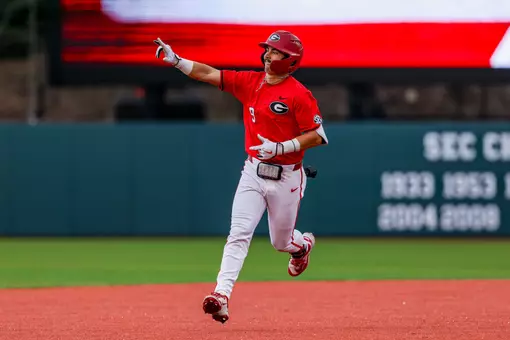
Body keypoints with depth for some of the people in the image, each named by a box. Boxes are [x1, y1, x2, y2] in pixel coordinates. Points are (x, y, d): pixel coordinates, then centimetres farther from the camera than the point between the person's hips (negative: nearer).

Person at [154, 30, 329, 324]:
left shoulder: (299, 95, -13)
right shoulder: (250, 82, 3)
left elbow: (317, 136, -14)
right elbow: (208, 73, -1)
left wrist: (279, 148, -23)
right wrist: (176, 60, -15)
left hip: (286, 178, -3)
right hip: (253, 173, 3)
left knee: (281, 242, 13)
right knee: (239, 234, -12)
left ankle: (303, 244, 50)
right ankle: (222, 295, -21)